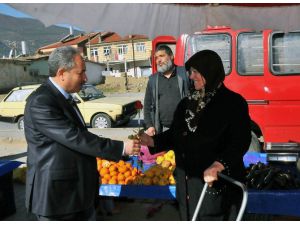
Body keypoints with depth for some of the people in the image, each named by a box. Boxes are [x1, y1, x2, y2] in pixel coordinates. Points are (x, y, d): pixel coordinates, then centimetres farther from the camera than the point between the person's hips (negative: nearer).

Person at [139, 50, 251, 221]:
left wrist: (219, 165, -32)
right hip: (186, 182, 6)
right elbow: (175, 134, 12)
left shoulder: (233, 102, -8)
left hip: (218, 183, -5)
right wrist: (153, 141, -4)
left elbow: (240, 142, -18)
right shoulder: (187, 103, 10)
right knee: (190, 218, 17)